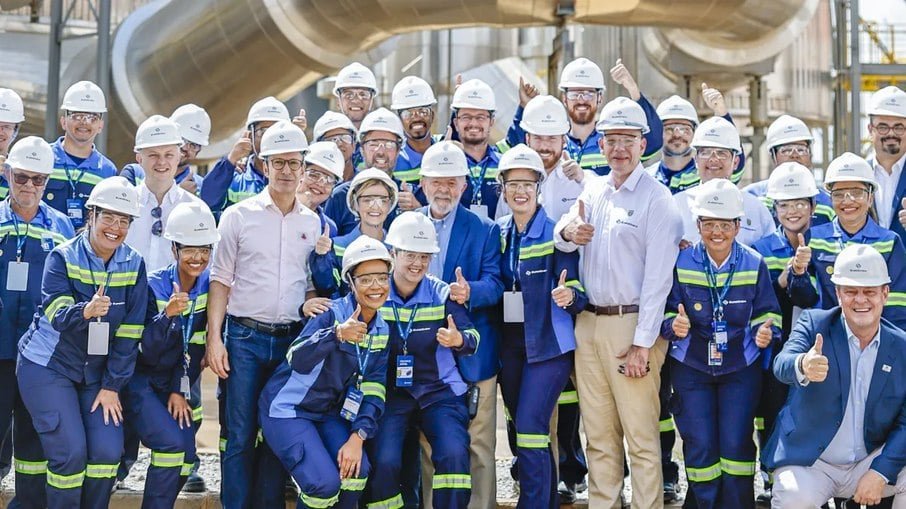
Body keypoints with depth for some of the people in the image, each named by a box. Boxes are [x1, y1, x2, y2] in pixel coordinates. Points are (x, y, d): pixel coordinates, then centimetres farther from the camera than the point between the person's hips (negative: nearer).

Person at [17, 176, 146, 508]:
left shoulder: (134, 265, -3)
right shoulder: (63, 257, -11)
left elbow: (130, 330, -5)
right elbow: (56, 313, -25)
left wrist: (113, 385, -9)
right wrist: (86, 311, -47)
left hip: (96, 373, 3)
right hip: (48, 367, -3)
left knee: (107, 450, -10)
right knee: (70, 451, -14)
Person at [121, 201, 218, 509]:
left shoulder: (209, 286, -5)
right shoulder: (153, 286, -17)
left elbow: (196, 347, -1)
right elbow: (148, 352, -20)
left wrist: (180, 391, -6)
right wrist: (167, 314, -35)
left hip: (173, 383, 5)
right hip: (139, 379, -5)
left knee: (186, 456, -2)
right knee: (171, 444, -22)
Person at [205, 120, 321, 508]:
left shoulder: (312, 223, 9)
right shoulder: (239, 216, 1)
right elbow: (220, 281, -1)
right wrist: (214, 338, -8)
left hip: (292, 339, 3)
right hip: (246, 336, -3)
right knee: (240, 435, -1)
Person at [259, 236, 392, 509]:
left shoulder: (383, 329, 0)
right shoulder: (333, 313, -19)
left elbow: (374, 389, -2)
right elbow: (297, 360, -34)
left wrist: (358, 436, -16)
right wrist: (337, 334, -50)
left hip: (327, 413, 6)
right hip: (288, 409, -6)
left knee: (357, 472, -18)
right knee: (326, 484, -23)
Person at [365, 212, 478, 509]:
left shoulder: (443, 294, -2)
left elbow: (471, 338, -12)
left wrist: (459, 340, -35)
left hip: (439, 390, 1)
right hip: (389, 392, 0)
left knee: (454, 456, -21)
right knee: (383, 462, -19)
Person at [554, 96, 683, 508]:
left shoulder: (656, 198, -7)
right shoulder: (593, 190, 13)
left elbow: (658, 277, -12)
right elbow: (563, 239, 4)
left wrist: (643, 342, -16)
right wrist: (566, 232, -21)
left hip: (631, 324, -6)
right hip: (587, 322, 6)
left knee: (641, 436, -3)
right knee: (598, 435, 12)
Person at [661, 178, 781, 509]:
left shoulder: (754, 264, -4)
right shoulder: (682, 262, -5)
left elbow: (766, 312, 3)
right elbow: (669, 311, -1)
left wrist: (766, 331, -19)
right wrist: (674, 325, -23)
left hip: (741, 366, 0)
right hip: (691, 366, 0)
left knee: (736, 443, -5)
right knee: (700, 445, -3)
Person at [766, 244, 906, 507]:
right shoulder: (814, 323, -6)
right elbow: (782, 364, -26)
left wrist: (880, 473, -16)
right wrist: (803, 366, -50)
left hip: (870, 464, 2)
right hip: (809, 464, -2)